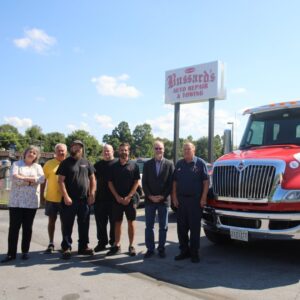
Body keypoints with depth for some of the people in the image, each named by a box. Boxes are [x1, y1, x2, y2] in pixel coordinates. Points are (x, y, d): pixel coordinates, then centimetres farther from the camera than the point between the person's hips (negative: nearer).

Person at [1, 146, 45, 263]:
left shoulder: (37, 166, 11)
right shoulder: (16, 164, 6)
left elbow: (41, 179, -8)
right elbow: (14, 177, -12)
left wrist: (24, 178, -12)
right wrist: (31, 180, -11)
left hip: (31, 201, 2)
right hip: (16, 201, -1)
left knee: (27, 227, 7)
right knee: (14, 227, -2)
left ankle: (25, 251, 17)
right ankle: (11, 253, 5)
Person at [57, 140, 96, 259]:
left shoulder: (86, 162, 11)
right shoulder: (66, 163, 0)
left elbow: (92, 179, 13)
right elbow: (61, 180, -6)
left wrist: (92, 194, 3)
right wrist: (66, 196, -15)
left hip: (84, 200, 4)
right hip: (70, 200, -4)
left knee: (84, 224, 11)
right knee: (67, 225, 1)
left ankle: (83, 246, 22)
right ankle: (66, 248, 10)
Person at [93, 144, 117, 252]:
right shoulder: (98, 165, 12)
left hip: (114, 198, -3)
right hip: (100, 198, 3)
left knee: (114, 222, 7)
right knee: (100, 222, 7)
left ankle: (114, 243, 19)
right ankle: (102, 242, 18)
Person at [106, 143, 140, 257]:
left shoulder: (134, 166, 1)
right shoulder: (113, 166, 6)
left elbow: (137, 182, -3)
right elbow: (110, 183, 4)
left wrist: (128, 197, -11)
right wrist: (117, 197, -7)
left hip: (130, 199, -2)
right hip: (117, 199, 2)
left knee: (131, 222, 3)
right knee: (117, 222, 7)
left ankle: (131, 246, 12)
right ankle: (117, 246, 16)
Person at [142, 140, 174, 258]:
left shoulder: (169, 164, 1)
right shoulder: (147, 164, 5)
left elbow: (171, 183, -2)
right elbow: (144, 182, 2)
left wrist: (162, 196, -10)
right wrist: (150, 196, -9)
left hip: (163, 200, -1)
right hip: (149, 200, 1)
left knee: (163, 227, 7)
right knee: (149, 226, 6)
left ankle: (161, 248, 18)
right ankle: (150, 249, 16)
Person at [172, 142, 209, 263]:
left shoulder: (200, 163, -2)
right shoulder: (179, 164, 10)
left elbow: (206, 182, -5)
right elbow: (175, 182, 11)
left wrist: (203, 198, -11)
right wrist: (174, 197, 3)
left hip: (195, 200, -4)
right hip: (181, 200, 4)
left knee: (195, 227, 3)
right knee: (181, 227, 9)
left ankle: (194, 253, 14)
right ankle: (184, 251, 22)